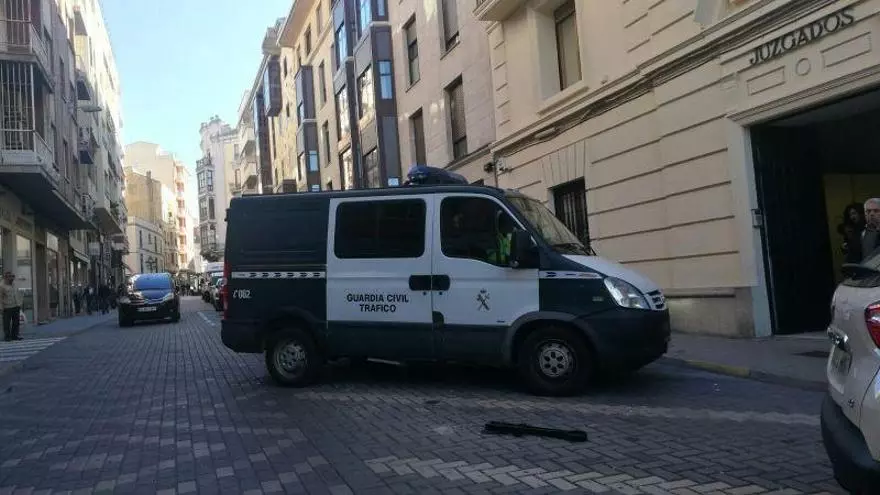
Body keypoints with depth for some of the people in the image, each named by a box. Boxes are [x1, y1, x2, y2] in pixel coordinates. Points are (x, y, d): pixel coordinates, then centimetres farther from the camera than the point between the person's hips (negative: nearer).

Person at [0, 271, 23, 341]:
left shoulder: (14, 285, 15)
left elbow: (18, 295, 22)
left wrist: (19, 304, 15)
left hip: (16, 307, 6)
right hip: (7, 307, -6)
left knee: (16, 322, 9)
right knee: (7, 323, 1)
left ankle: (15, 335, 17)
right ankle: (7, 336, 8)